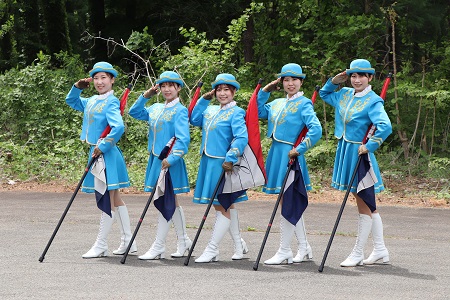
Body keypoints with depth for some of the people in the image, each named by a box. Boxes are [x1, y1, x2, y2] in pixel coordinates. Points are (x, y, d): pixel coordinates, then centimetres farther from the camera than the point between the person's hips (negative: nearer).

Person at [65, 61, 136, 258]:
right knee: (115, 198, 13)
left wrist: (102, 147, -22)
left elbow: (118, 127, -27)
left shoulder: (111, 102, -13)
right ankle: (128, 242, 20)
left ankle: (100, 245, -1)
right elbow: (71, 101, 28)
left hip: (107, 154, -9)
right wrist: (78, 87, 10)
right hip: (96, 153, 9)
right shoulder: (91, 101, 12)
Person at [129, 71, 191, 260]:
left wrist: (171, 158, -25)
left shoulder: (180, 111, -9)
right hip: (155, 159, 7)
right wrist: (145, 96, 4)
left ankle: (158, 247, -5)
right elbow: (134, 112, 15)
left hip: (169, 162, -7)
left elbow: (183, 139, -18)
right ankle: (183, 240, 26)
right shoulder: (156, 109, 12)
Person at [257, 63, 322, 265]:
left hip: (290, 156, -8)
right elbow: (258, 112, 18)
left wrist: (299, 150, -20)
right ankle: (304, 248, 21)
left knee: (287, 203, -5)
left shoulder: (304, 104, -8)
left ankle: (284, 251, 1)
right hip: (276, 154, 8)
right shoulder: (277, 103, 13)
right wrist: (265, 91, 10)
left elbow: (316, 130, -19)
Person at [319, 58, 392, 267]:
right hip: (345, 153, 8)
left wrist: (369, 146, -24)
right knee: (367, 204, 14)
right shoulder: (345, 95, 8)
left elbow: (385, 127, -27)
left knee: (364, 204, 0)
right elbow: (324, 94, 26)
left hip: (359, 154, -8)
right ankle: (380, 250, 22)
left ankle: (358, 253, 5)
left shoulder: (373, 101, -14)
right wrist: (335, 81, 10)